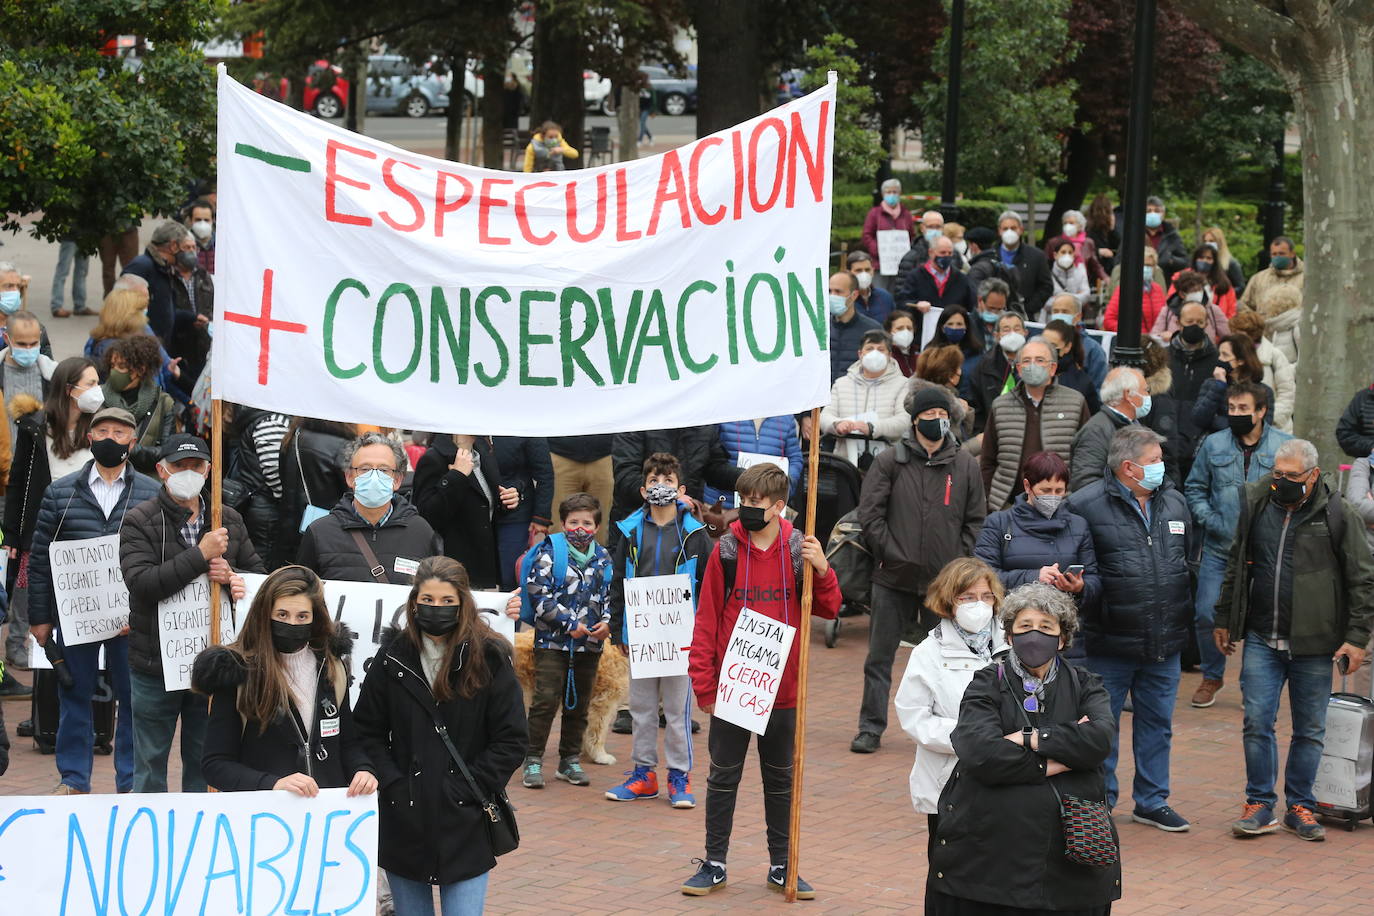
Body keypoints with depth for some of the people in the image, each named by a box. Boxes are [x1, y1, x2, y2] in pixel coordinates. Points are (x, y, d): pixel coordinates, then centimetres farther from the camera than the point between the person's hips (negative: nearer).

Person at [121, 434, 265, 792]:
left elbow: (261, 576, 12)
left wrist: (232, 576, -11)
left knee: (203, 764, 12)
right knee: (151, 765, 6)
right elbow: (141, 583, -18)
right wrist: (201, 555, -23)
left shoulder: (229, 521, 8)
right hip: (155, 665, -3)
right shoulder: (138, 522, -5)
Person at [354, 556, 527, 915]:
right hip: (403, 825, 2)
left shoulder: (489, 659, -4)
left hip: (465, 827, -2)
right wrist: (393, 785, -7)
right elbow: (366, 731, 5)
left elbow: (510, 741, -3)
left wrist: (465, 789, -10)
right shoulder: (393, 657, 2)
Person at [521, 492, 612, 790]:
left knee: (578, 704, 11)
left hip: (589, 643, 5)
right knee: (546, 701, -8)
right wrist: (570, 624, -15)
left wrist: (606, 623, -3)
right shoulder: (549, 553, -5)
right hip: (553, 642, -5)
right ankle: (532, 761, -2)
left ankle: (570, 761, 20)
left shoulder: (602, 558, 10)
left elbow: (609, 596, 17)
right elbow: (539, 595, -12)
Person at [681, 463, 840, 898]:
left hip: (782, 687, 1)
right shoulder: (726, 550, -5)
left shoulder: (799, 550, -1)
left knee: (780, 777, 12)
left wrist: (821, 570, -19)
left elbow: (829, 609, 0)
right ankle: (714, 863, 16)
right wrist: (704, 682, -6)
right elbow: (706, 618, -4)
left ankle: (781, 865, 21)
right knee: (723, 776, 7)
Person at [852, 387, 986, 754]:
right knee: (880, 656, 4)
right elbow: (869, 512, -2)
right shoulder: (890, 461, -1)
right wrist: (889, 553, -9)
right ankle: (871, 727, 11)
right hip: (894, 577, -1)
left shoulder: (965, 465, 4)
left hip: (945, 582, 1)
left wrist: (959, 560, -1)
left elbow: (976, 519, 8)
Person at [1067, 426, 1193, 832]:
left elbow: (1188, 563, 19)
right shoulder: (1087, 505, -12)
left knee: (1157, 724, 14)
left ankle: (1152, 801, 26)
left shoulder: (1175, 502, 9)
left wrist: (1183, 622, 20)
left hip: (1164, 646, 5)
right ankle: (1100, 804, 17)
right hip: (1109, 644, -5)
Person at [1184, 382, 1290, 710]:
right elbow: (1195, 489, 13)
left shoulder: (1285, 446, -1)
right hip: (1219, 548, 2)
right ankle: (1212, 676, 20)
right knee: (1207, 615, -2)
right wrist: (1210, 520, -3)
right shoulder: (1213, 444, 5)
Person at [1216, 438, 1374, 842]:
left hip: (1315, 643, -2)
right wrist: (1224, 620, 17)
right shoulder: (1256, 505, 5)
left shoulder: (1338, 515, -5)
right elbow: (1236, 566, 17)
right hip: (1262, 639, 2)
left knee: (1310, 729, 7)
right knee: (1257, 722, -1)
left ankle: (1300, 807, 18)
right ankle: (1260, 805, 10)